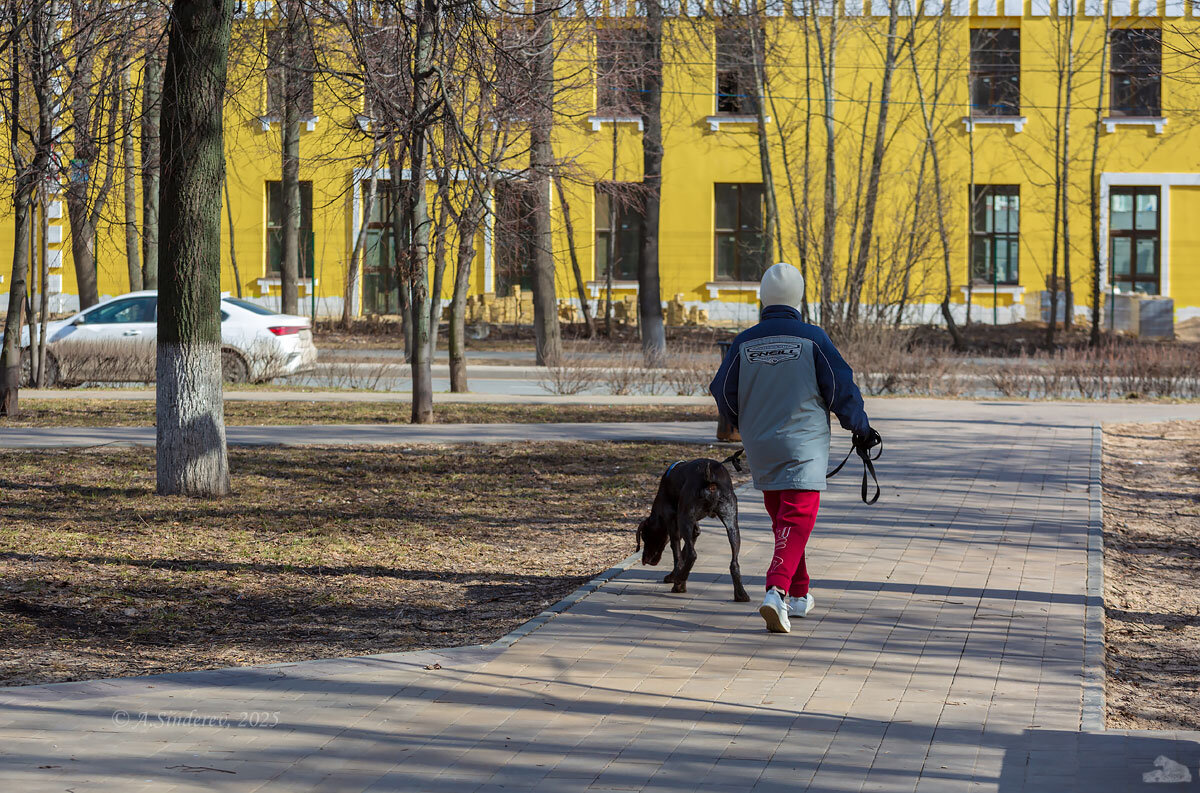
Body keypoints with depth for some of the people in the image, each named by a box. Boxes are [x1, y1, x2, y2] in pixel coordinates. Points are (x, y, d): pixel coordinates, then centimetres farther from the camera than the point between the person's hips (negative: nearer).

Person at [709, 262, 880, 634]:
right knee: (797, 518, -8)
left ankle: (799, 595, 29)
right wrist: (861, 429, 11)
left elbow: (723, 394, 7)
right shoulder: (812, 339, -9)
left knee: (781, 516, 19)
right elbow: (842, 390, -6)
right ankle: (777, 590, -28)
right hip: (803, 447, -4)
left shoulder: (744, 343, -1)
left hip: (759, 448, 4)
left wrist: (742, 423, 29)